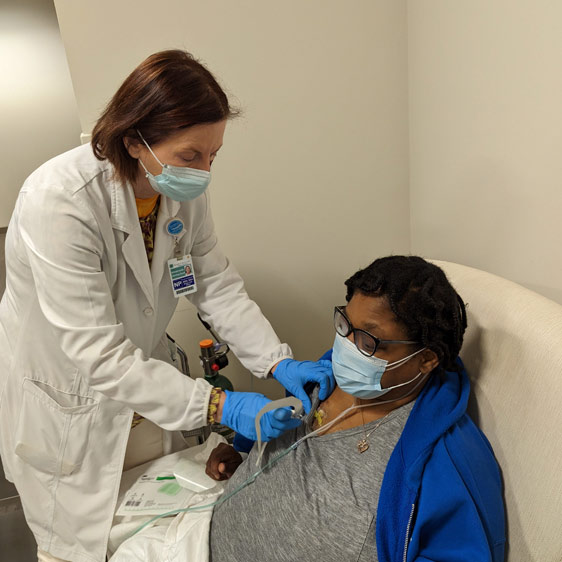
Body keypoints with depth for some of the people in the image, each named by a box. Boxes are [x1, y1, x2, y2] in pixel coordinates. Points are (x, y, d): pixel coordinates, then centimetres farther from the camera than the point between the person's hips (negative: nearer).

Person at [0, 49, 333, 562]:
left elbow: (217, 284, -8)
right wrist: (217, 405, -35)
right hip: (65, 402, -5)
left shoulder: (184, 189, -14)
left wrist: (279, 361, -18)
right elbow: (99, 356, -33)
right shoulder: (59, 202, -34)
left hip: (143, 382, 5)